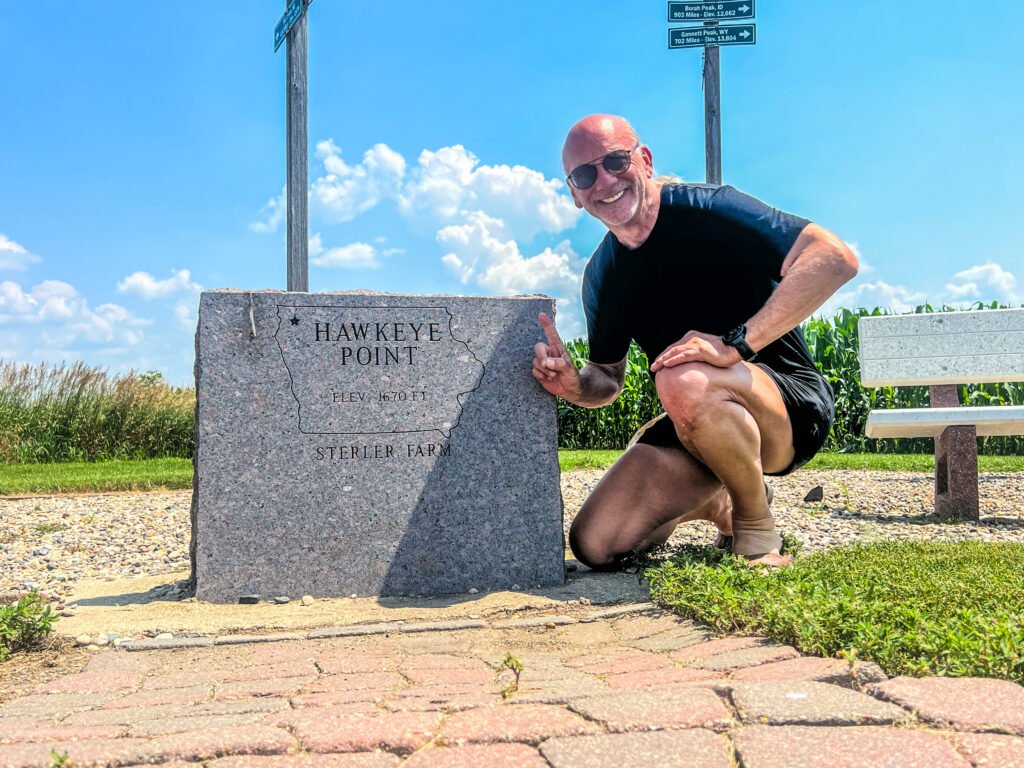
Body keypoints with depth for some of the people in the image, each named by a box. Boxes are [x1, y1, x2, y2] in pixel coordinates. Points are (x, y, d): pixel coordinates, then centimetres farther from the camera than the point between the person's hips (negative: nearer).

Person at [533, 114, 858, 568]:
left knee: (684, 380, -39)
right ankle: (716, 505, 20)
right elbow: (608, 379, 14)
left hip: (791, 410, -6)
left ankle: (757, 527, -12)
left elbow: (836, 258, -27)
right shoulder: (602, 275, 5)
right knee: (595, 545, -9)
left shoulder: (706, 210, -15)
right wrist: (574, 386, -11)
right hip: (698, 428, 7)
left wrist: (737, 343, -34)